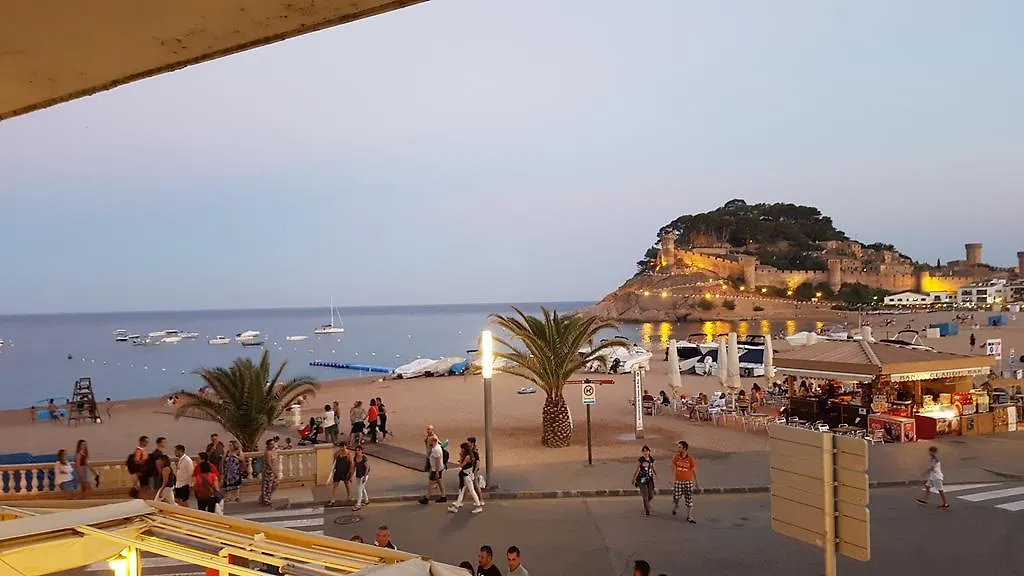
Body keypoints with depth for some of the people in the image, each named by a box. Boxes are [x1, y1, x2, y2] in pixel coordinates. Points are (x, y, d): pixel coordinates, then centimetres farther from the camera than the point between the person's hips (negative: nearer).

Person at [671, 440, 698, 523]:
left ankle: (689, 517, 10)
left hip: (688, 482, -1)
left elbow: (693, 471, 1)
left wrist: (695, 483, 4)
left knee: (689, 500, 0)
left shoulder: (690, 459, -6)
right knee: (676, 498, 4)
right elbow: (673, 468, 2)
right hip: (678, 481, 1)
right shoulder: (676, 456, -2)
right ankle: (675, 507, 37)